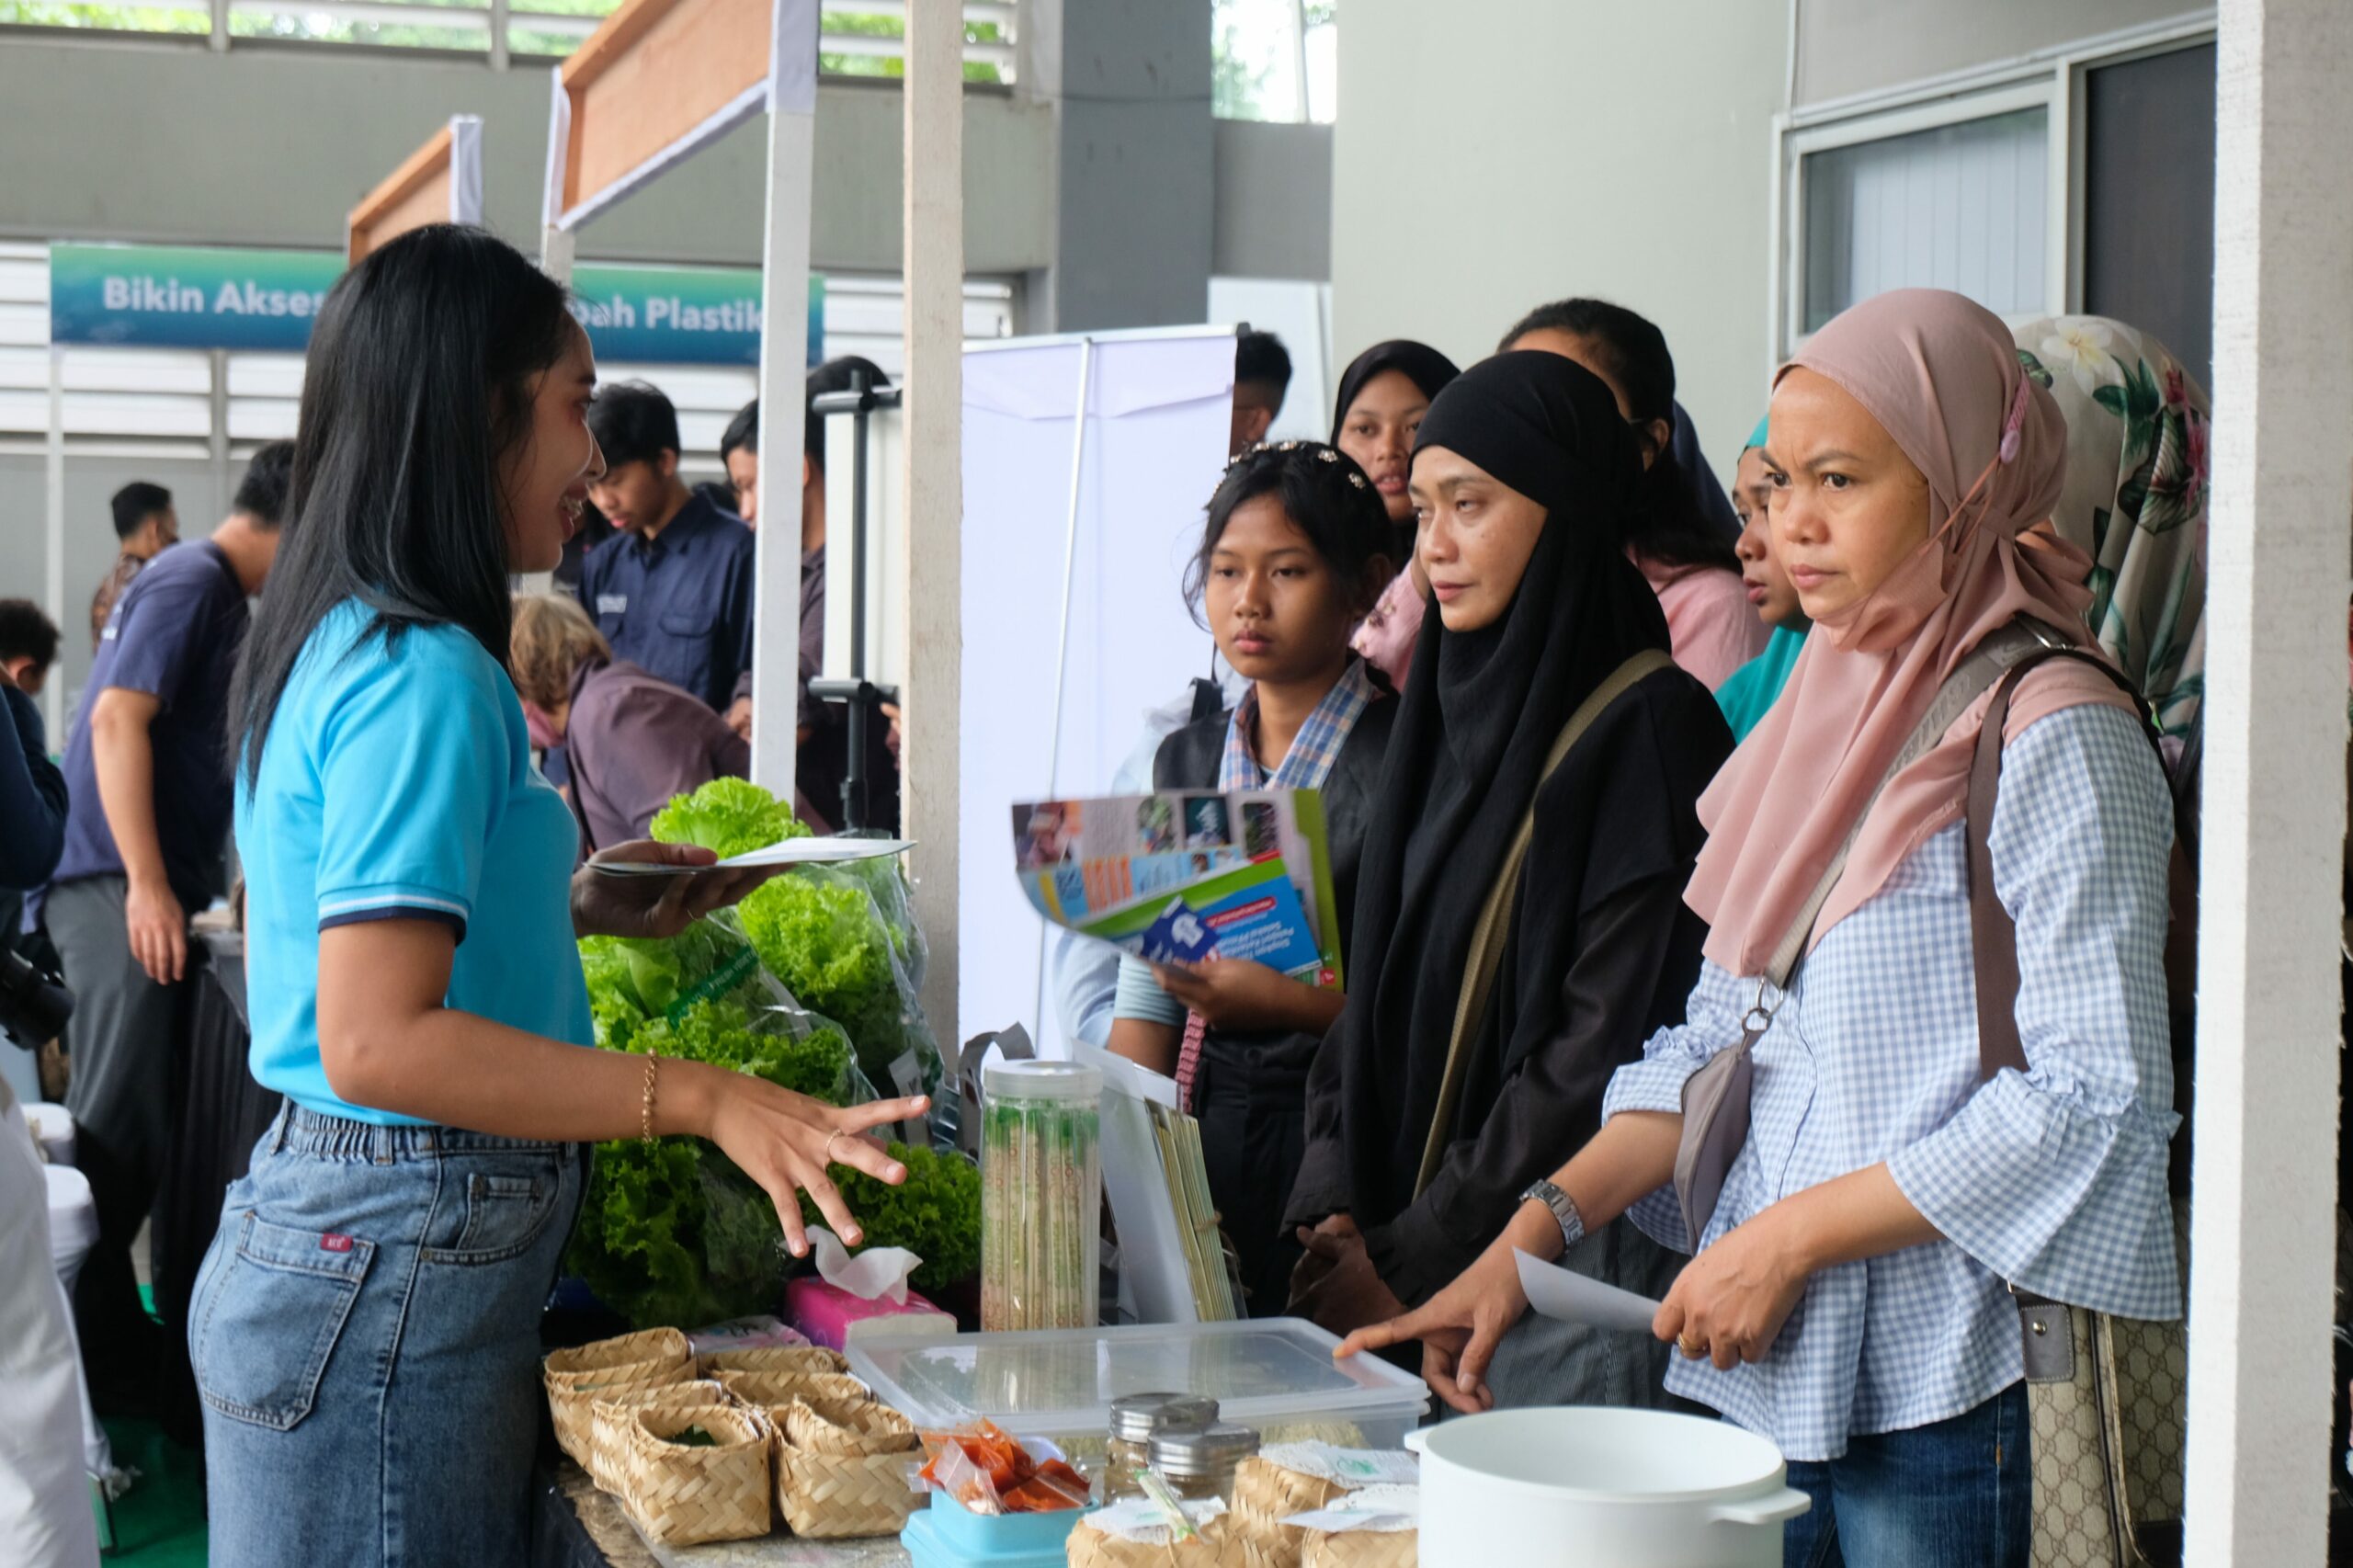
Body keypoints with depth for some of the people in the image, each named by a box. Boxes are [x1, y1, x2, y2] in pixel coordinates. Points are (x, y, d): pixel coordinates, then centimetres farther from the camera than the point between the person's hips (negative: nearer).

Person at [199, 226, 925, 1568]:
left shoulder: (339, 645, 12)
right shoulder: (425, 676, -18)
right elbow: (374, 1042, -24)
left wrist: (578, 909, 17)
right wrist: (700, 1098, -26)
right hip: (395, 1270, -10)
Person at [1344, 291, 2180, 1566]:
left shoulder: (2054, 735, -10)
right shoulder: (1817, 718, 12)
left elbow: (2092, 1098, -16)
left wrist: (1788, 1238, -15)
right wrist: (1528, 1240, 2)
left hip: (1948, 1390, -6)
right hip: (1761, 1367, 6)